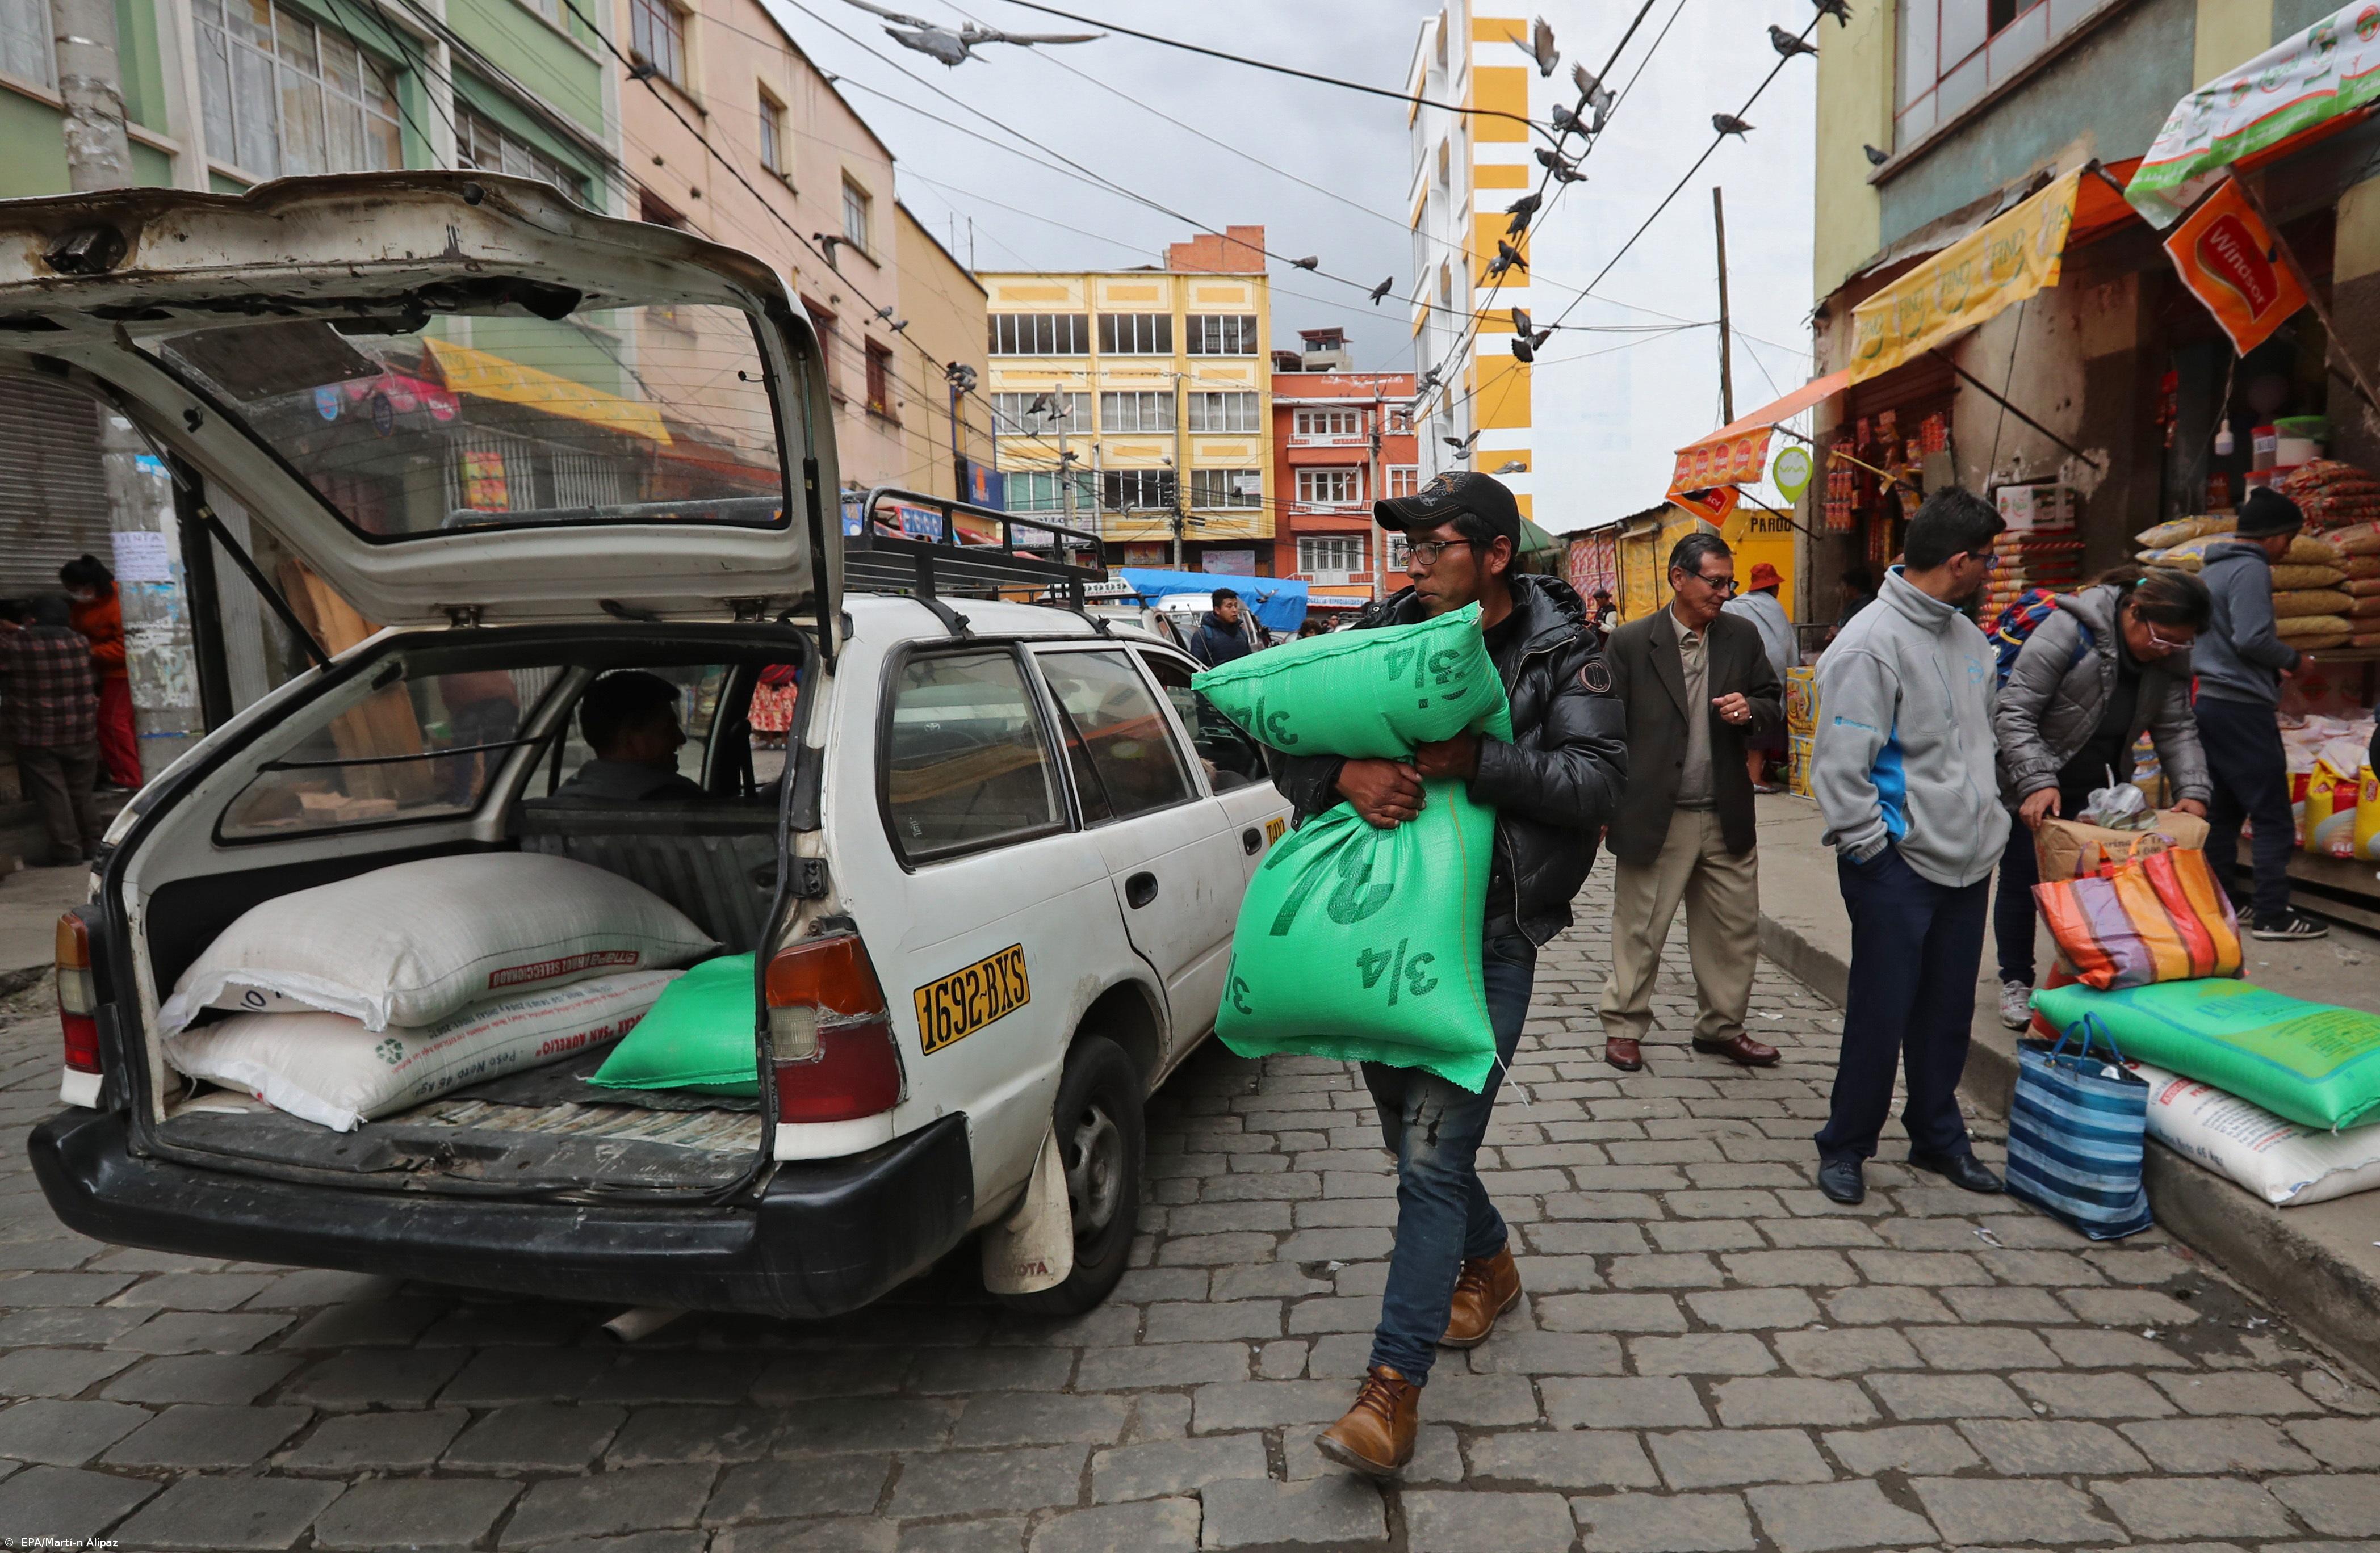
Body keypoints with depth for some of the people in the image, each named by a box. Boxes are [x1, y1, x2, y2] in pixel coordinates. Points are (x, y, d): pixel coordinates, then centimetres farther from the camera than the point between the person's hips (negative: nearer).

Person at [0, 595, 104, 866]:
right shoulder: (80, 643, 1)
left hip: (37, 736, -4)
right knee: (81, 793, 13)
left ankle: (67, 849, 0)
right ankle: (91, 845, 17)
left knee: (51, 793, 1)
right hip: (81, 734, 4)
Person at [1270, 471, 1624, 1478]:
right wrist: (1346, 775, -22)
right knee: (1409, 1124, 19)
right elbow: (1286, 743, 0)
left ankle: (1394, 1383, 4)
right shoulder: (1383, 633, 4)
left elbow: (1596, 781, -15)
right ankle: (1488, 1265, 47)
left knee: (1434, 1155, -8)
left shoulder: (1561, 654, -3)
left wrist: (1469, 759, -26)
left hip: (1488, 939, -4)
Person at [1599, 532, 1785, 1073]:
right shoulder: (1629, 643, -6)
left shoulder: (1743, 636, 6)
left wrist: (1751, 711, -10)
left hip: (1727, 817, 5)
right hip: (1654, 815, -4)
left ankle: (1721, 1027, 30)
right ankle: (1623, 1027, 22)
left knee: (1736, 930, 13)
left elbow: (1775, 702, 14)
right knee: (1639, 930, 6)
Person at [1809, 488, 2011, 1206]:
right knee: (1881, 1012, 2)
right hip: (1899, 864, -8)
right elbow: (1840, 764, -18)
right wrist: (1871, 847, -16)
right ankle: (1845, 1146, 19)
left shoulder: (1966, 635, 11)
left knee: (1949, 1010, 17)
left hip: (1967, 859, 8)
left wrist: (1991, 817, 16)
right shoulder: (1872, 642, -17)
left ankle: (1938, 1135, 33)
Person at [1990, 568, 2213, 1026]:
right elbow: (2014, 713, -26)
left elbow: (2177, 730, 0)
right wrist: (2036, 783, -33)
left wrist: (2192, 791, -14)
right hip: (2029, 787, -6)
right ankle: (2015, 982, 16)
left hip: (2098, 789, 6)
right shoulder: (2067, 632, -26)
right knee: (2022, 879, 2)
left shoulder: (2169, 660, -4)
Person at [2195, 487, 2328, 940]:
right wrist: (2292, 660, -3)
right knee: (2273, 817, -4)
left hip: (2206, 699, 9)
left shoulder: (2212, 569, 17)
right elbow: (2252, 638, -21)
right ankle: (2271, 914, -2)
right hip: (2240, 705, -9)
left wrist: (2271, 671, 16)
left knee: (2221, 812, 13)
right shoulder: (2251, 570, -12)